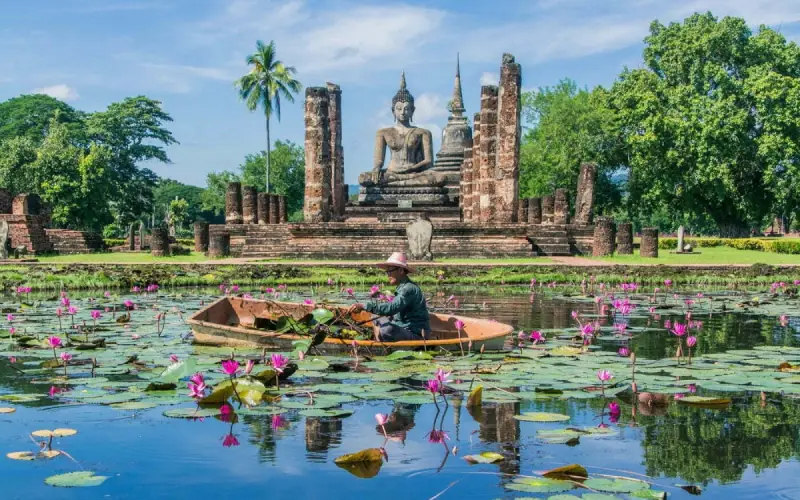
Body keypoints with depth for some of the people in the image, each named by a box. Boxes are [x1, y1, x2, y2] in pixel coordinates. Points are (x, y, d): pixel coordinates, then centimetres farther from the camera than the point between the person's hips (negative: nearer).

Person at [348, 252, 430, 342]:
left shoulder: (410, 288, -20)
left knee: (385, 330, -32)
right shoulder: (401, 287, 13)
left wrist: (365, 306, -35)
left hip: (416, 334, -11)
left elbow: (392, 308, -32)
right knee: (377, 322, 21)